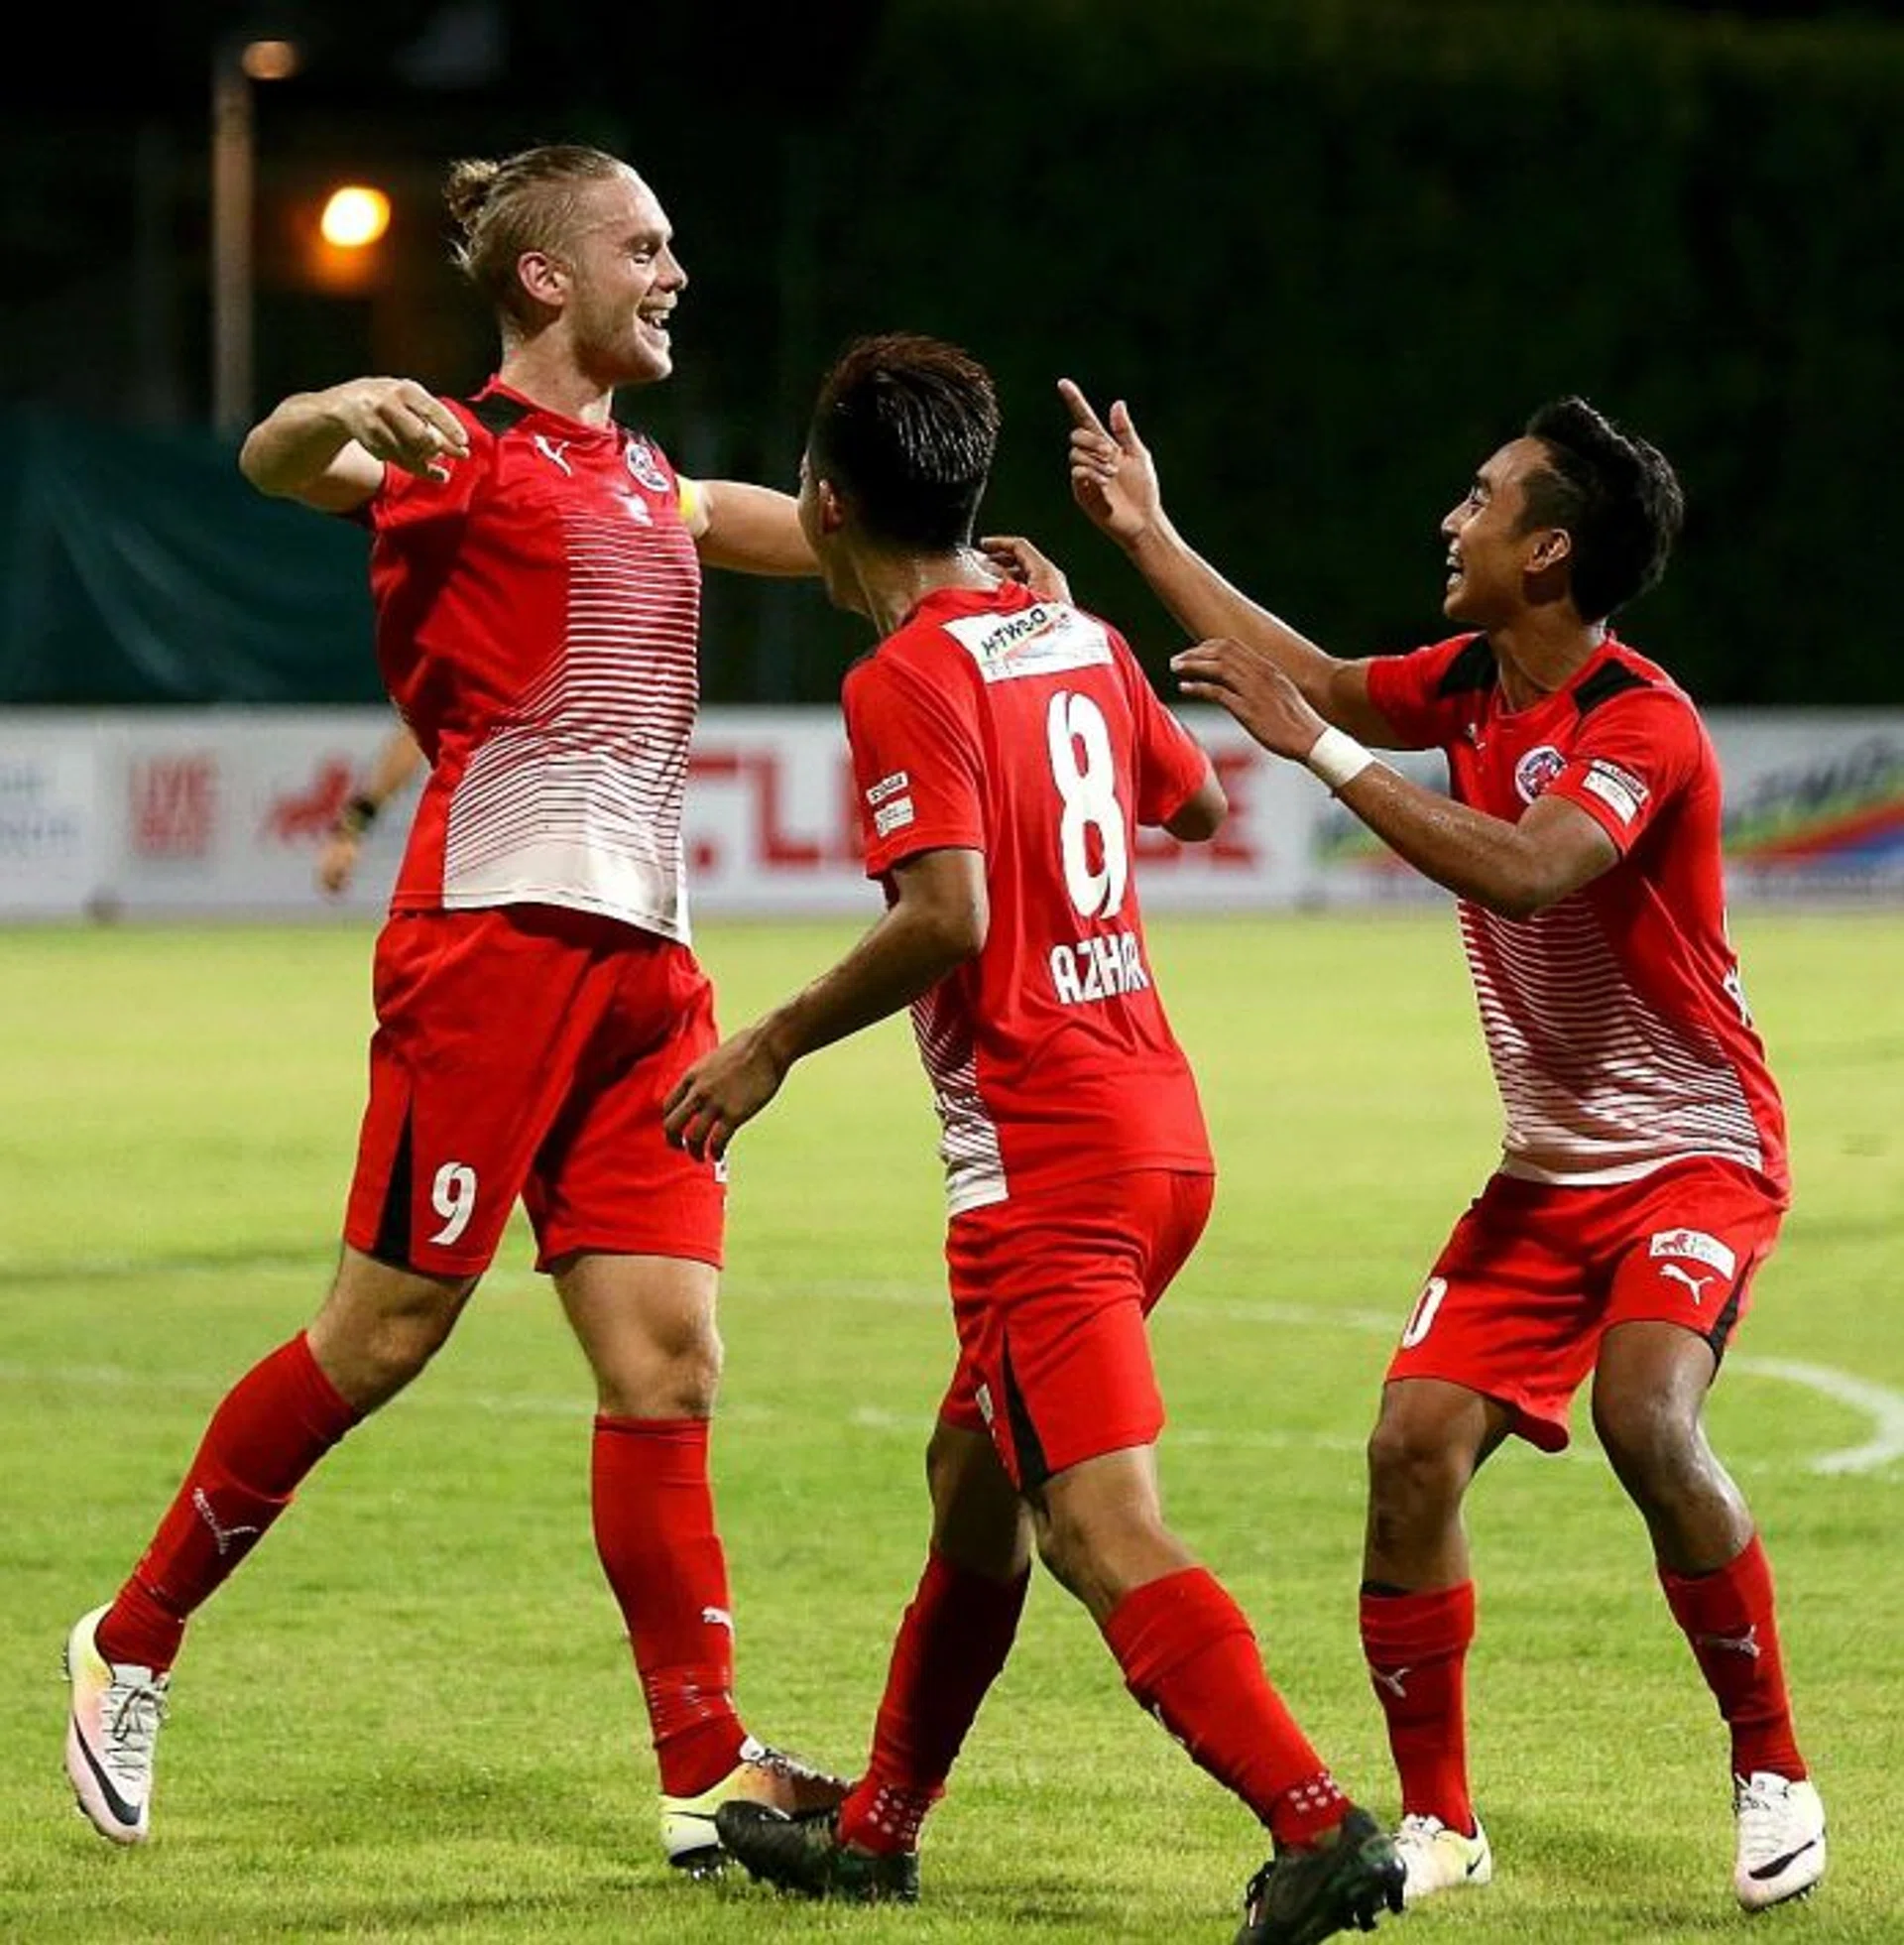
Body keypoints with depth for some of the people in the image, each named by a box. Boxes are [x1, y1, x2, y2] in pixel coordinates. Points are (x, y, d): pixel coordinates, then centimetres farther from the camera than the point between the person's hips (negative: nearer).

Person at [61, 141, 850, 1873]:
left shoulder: (644, 480, 19)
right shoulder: (463, 456, -4)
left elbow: (795, 529, 39)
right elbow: (277, 466, -23)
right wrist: (340, 416, -44)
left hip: (644, 961, 7)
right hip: (497, 933, -7)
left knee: (666, 1363, 1)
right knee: (383, 1334, -4)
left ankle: (708, 1775, -1)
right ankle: (135, 1641, 13)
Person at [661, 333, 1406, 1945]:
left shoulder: (907, 681, -12)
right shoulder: (1081, 641, 11)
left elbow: (948, 918, -23)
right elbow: (1198, 803, 28)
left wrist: (770, 1050, -12)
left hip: (1042, 1160, -9)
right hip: (1159, 1128, 9)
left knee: (1101, 1529, -15)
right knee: (973, 1473, 22)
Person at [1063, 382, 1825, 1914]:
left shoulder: (1640, 722, -20)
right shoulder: (1469, 685, 5)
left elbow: (1524, 870, -36)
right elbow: (1319, 680, 24)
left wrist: (1319, 748, -34)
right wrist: (1150, 537, 26)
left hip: (1696, 1155, -7)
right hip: (1551, 1166, 7)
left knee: (1645, 1416, -30)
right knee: (1416, 1442, -8)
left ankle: (1774, 1772, -14)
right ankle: (1436, 1818, 3)